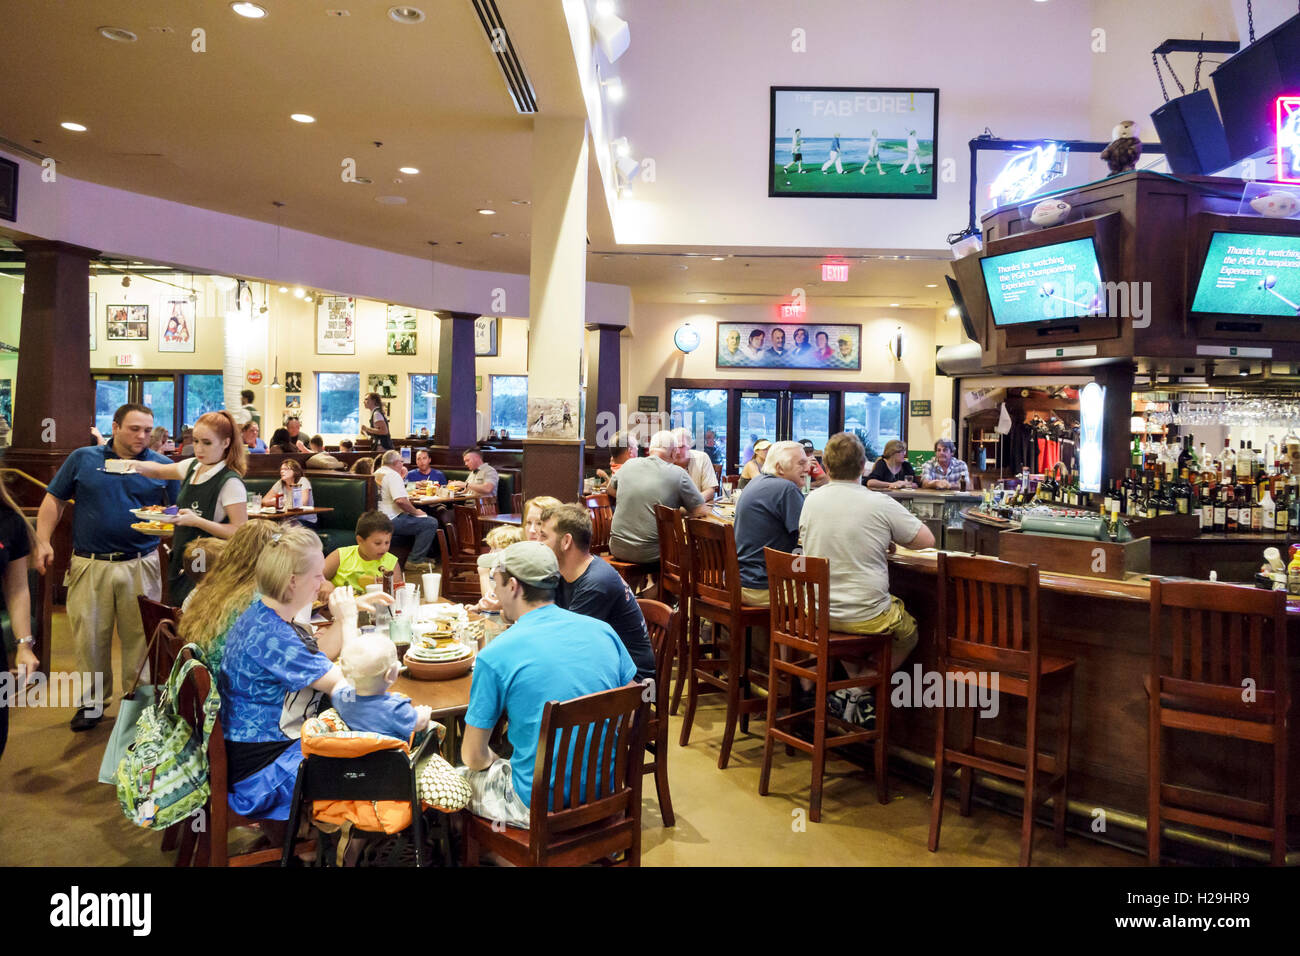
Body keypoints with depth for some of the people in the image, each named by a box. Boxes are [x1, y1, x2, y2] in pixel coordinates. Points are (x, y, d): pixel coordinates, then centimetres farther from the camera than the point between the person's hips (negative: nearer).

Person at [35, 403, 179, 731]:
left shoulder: (163, 467, 4)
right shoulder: (82, 458, 5)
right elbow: (54, 500, 7)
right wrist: (42, 541, -3)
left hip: (141, 566, 0)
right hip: (89, 565, 0)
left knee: (139, 637, 7)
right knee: (88, 636, 7)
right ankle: (93, 701, 23)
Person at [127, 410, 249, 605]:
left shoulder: (231, 482, -18)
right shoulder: (192, 467, 6)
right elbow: (159, 471, 24)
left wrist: (197, 521, -26)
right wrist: (140, 466, 2)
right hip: (181, 563, 8)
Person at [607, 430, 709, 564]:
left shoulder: (629, 465, 5)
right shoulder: (678, 474, -8)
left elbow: (611, 490, 24)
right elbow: (702, 512, -4)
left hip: (617, 550, 4)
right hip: (651, 554, -4)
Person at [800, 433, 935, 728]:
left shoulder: (811, 500, -1)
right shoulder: (881, 504, -13)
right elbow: (927, 540, -2)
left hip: (818, 613, 4)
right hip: (866, 617, -4)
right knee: (909, 631, 25)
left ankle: (855, 685, 21)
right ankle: (859, 692, 11)